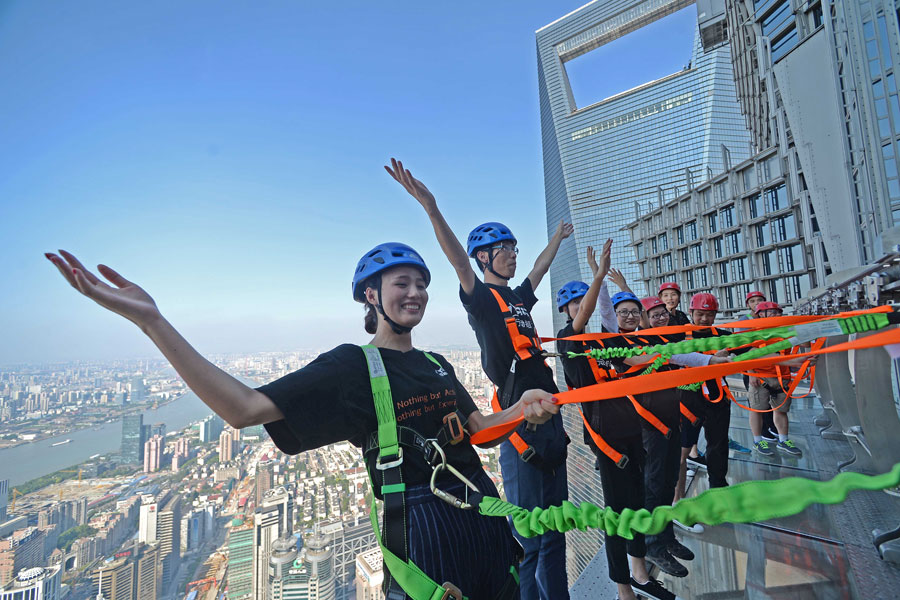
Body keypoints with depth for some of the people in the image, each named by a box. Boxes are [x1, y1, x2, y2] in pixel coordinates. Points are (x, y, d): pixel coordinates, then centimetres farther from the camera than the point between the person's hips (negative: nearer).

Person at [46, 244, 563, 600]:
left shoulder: (436, 365, 9)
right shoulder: (354, 365, -13)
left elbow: (477, 429, 11)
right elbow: (246, 409, -23)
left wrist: (522, 407, -8)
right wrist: (151, 320, -29)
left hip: (483, 510, 8)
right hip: (422, 521, -7)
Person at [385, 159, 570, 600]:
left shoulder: (518, 298, 14)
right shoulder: (481, 298, -7)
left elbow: (540, 268, 32)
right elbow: (458, 261, -24)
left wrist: (558, 236, 47)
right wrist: (430, 208, -37)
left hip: (550, 421, 8)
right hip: (518, 427, -8)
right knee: (526, 536, 2)